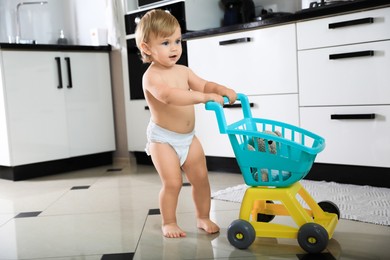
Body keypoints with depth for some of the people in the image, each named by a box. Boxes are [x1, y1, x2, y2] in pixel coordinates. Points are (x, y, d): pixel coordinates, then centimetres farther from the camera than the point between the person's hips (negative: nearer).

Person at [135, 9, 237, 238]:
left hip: (188, 137, 7)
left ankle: (204, 218, 24)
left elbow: (203, 85, 8)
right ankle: (169, 223, 14)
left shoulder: (183, 71, 4)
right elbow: (168, 95, -39)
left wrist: (221, 89, -15)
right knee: (172, 183, -6)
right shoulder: (152, 76, -20)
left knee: (201, 177, 8)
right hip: (163, 139, -7)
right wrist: (206, 97, -44)